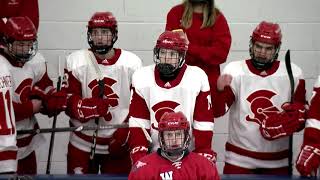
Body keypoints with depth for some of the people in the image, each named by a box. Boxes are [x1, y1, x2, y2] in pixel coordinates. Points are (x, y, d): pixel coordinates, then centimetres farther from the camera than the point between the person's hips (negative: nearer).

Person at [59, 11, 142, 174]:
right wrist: (90, 106, -27)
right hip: (82, 143, 0)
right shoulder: (76, 62, -6)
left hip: (118, 143, 0)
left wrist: (126, 131, -9)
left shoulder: (132, 63, -6)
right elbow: (68, 101, -9)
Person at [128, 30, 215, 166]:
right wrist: (139, 156, -9)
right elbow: (138, 124, -1)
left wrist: (203, 156, -11)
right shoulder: (141, 78, -2)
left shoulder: (197, 78, -8)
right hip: (153, 155, 1)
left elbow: (203, 124, -6)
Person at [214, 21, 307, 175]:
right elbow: (217, 111, -14)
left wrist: (296, 119, -13)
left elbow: (302, 110, 8)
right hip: (239, 158, -2)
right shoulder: (234, 70, -8)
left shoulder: (293, 73, -3)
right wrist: (220, 90, -33)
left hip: (278, 161, 2)